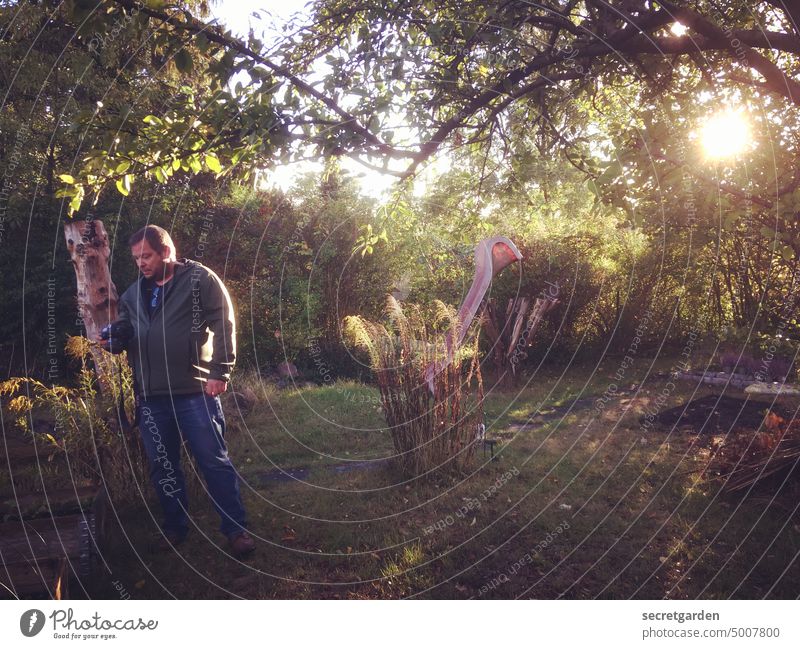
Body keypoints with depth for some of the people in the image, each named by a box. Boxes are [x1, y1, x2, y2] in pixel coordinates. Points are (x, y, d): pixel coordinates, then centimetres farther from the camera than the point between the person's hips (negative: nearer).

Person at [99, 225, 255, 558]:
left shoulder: (200, 279, -4)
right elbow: (124, 329, 25)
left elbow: (224, 325, -9)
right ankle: (175, 525, 29)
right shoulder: (133, 293, 14)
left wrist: (219, 372, -15)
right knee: (162, 465, 13)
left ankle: (236, 528, 8)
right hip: (150, 396, 6)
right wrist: (111, 339, 1)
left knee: (214, 461, -1)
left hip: (195, 391, -6)